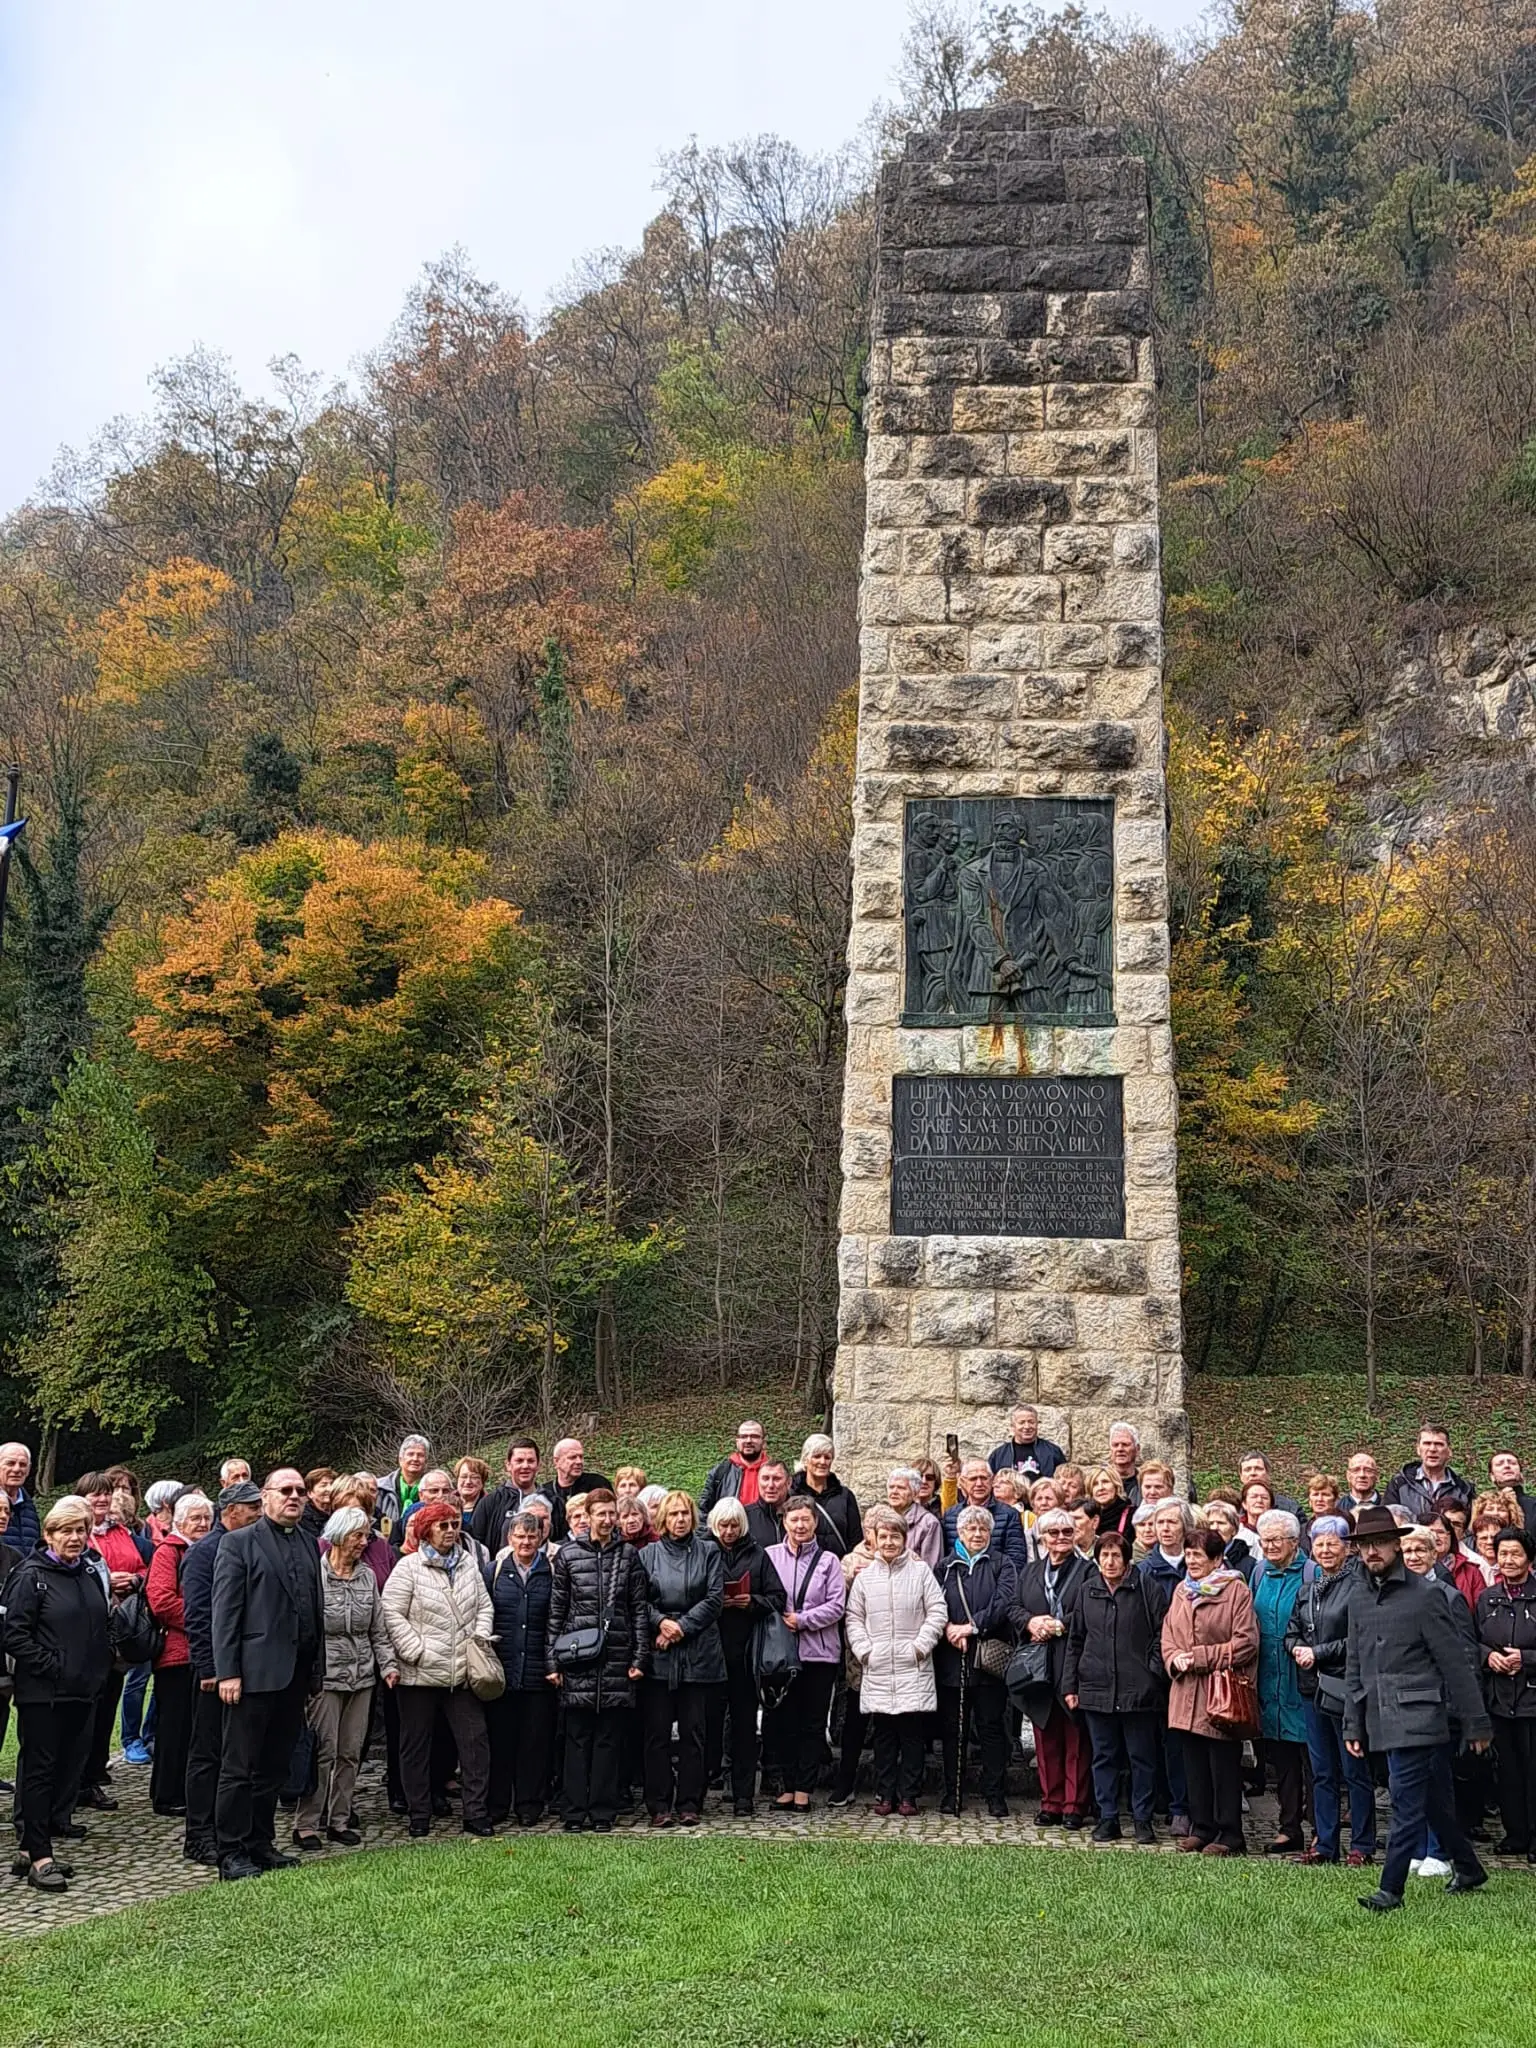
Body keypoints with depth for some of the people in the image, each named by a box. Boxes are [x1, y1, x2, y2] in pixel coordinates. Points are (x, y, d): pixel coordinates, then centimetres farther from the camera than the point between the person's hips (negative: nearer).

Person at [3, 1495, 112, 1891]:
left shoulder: (91, 1572, 12)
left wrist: (101, 1668, 11)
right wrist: (51, 1666, -15)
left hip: (83, 1691, 7)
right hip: (42, 1694, -7)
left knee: (69, 1769, 8)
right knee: (39, 1770, -2)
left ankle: (32, 1849, 17)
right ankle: (39, 1858, 2)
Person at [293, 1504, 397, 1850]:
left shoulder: (367, 1576, 10)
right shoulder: (314, 1575, -9)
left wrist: (388, 1664, 4)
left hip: (361, 1677, 6)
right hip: (325, 1676, -6)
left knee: (350, 1753, 8)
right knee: (323, 1752, -4)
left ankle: (338, 1819, 18)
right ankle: (306, 1823, 5)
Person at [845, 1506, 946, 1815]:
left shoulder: (921, 1571, 2)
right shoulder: (865, 1577, 10)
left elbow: (937, 1613, 0)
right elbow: (854, 1618, 12)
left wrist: (920, 1646, -7)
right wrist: (864, 1649, 0)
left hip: (913, 1668, -2)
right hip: (877, 1669, 2)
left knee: (912, 1734, 0)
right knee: (883, 1735, 6)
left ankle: (908, 1796, 7)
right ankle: (885, 1794, 13)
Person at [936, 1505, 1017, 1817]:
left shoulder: (1002, 1566, 8)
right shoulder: (945, 1567, 14)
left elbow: (1004, 1602, -8)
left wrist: (972, 1626, -14)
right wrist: (948, 1629, -13)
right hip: (952, 1659, 2)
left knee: (992, 1727, 0)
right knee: (952, 1728, 5)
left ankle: (994, 1794, 6)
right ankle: (952, 1792, 13)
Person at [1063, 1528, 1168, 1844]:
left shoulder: (1148, 1589, -4)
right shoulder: (1086, 1591, 8)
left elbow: (1162, 1633, -1)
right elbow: (1074, 1641, 12)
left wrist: (1154, 1670, -9)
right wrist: (1069, 1685, 9)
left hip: (1138, 1689, -3)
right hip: (1096, 1688, 3)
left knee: (1142, 1756, 5)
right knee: (1103, 1756, 9)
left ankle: (1142, 1819, 16)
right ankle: (1108, 1818, 18)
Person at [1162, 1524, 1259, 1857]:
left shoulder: (1236, 1591, -7)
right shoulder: (1182, 1590, 14)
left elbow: (1246, 1642, -12)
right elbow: (1168, 1636, 16)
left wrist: (1201, 1657, -14)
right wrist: (1175, 1658, -6)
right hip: (1187, 1693, 6)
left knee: (1224, 1766, -1)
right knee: (1194, 1764, 11)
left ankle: (1230, 1835, 8)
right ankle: (1201, 1828, 22)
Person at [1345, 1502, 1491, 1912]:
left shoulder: (1425, 1595, -8)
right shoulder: (1359, 1597, 10)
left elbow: (1456, 1664, -6)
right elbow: (1354, 1667, 15)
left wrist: (1476, 1722, -5)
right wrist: (1353, 1725, 12)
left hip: (1418, 1719, -6)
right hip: (1383, 1720, 6)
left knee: (1407, 1803, -6)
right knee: (1435, 1802, 16)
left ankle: (1391, 1889, -2)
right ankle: (1469, 1870, 31)